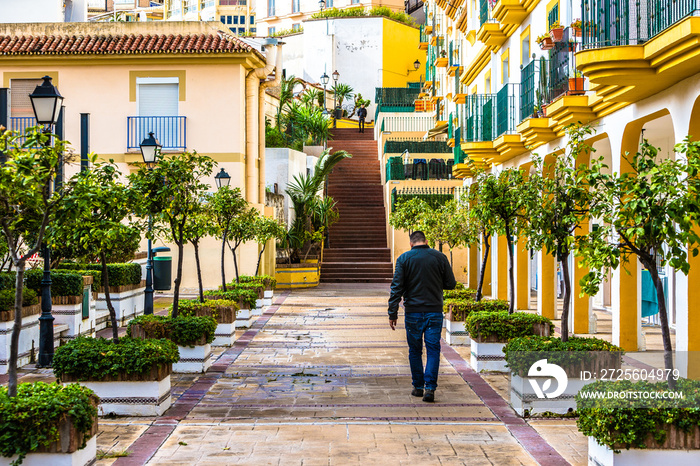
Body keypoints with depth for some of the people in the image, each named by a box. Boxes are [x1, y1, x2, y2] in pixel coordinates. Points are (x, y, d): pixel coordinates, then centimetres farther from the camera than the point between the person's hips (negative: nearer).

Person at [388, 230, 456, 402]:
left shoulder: (404, 258, -3)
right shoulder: (440, 257, 0)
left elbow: (397, 287, -6)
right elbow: (451, 284, 4)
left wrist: (393, 313, -3)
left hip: (413, 312, 0)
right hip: (435, 311, 0)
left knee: (415, 351, 12)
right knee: (433, 350, 2)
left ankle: (418, 386, 19)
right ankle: (430, 388, -7)